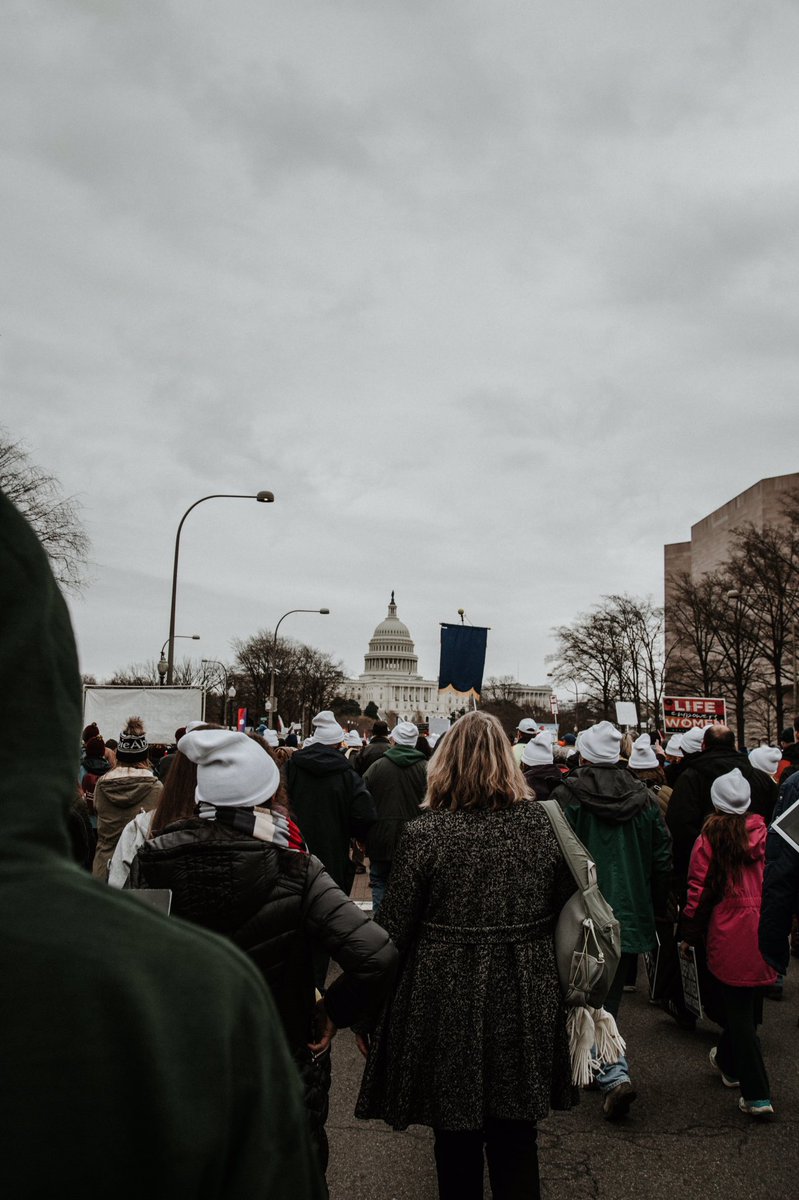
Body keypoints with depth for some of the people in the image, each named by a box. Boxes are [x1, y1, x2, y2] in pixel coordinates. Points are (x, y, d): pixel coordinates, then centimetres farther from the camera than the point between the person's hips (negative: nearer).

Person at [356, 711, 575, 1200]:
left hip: (448, 1003, -3)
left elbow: (392, 934, -11)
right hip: (526, 1006, 3)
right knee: (516, 1141, 20)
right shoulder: (542, 824, -4)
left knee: (457, 1143, 17)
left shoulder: (425, 834, -14)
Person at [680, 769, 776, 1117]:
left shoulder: (710, 838, -9)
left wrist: (688, 935, 5)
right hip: (767, 932, 4)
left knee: (739, 1010, 4)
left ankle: (757, 1095, 3)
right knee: (748, 1004, 20)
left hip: (730, 936, -4)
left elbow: (699, 891, -6)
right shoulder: (765, 833, -1)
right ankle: (729, 1062, 40)